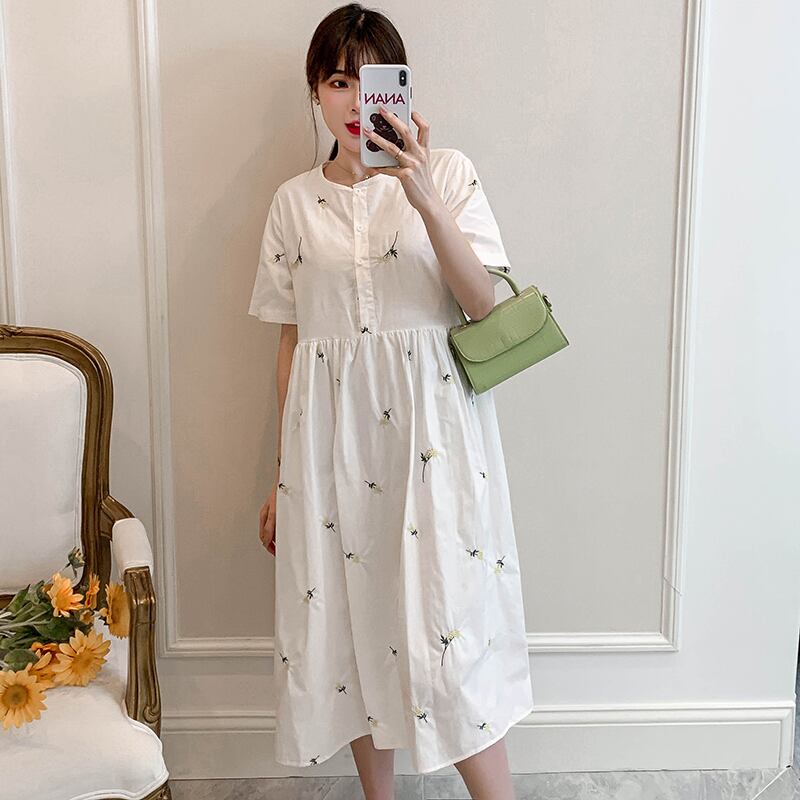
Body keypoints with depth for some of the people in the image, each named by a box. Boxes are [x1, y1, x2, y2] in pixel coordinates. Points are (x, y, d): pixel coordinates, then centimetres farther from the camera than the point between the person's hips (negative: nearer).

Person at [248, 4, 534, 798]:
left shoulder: (446, 172, 1)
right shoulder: (295, 201, 8)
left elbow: (482, 301, -9)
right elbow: (290, 340, 10)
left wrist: (424, 198, -22)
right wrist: (282, 475, 11)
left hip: (428, 420, -3)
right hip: (330, 433, 3)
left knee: (443, 626, -6)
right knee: (345, 614, 10)